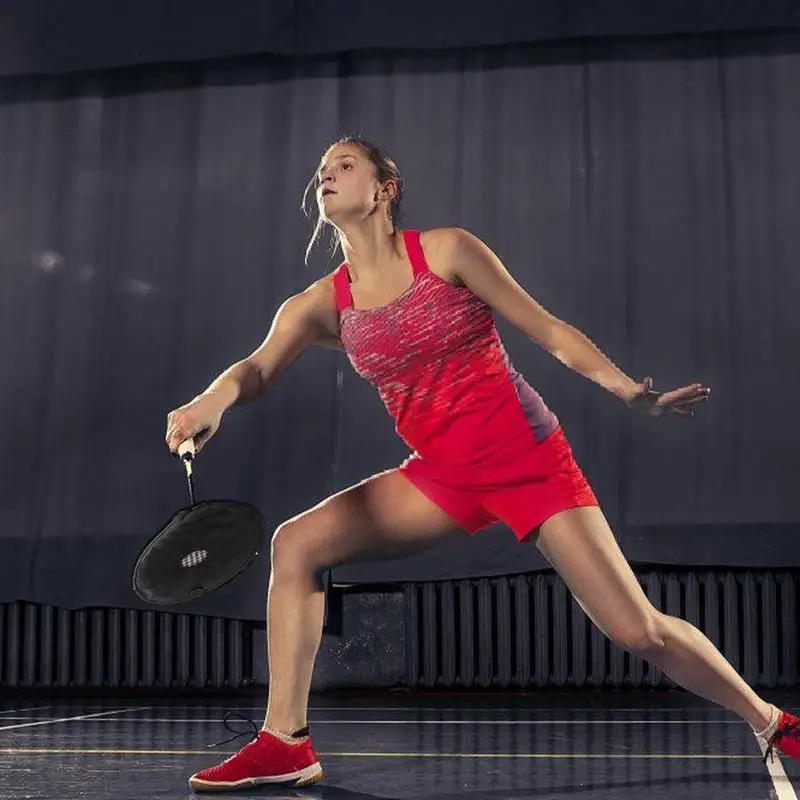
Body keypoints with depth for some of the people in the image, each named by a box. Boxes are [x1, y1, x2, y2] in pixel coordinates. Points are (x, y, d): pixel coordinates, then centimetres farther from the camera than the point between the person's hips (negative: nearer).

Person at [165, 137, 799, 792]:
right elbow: (257, 371, -13)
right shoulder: (323, 304, 2)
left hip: (530, 461, -4)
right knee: (297, 542, -12)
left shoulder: (447, 250, -7)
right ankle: (285, 743, -7)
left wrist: (637, 394, -12)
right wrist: (216, 396, -37)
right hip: (442, 478, 4)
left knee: (637, 630, -10)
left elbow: (549, 330, -3)